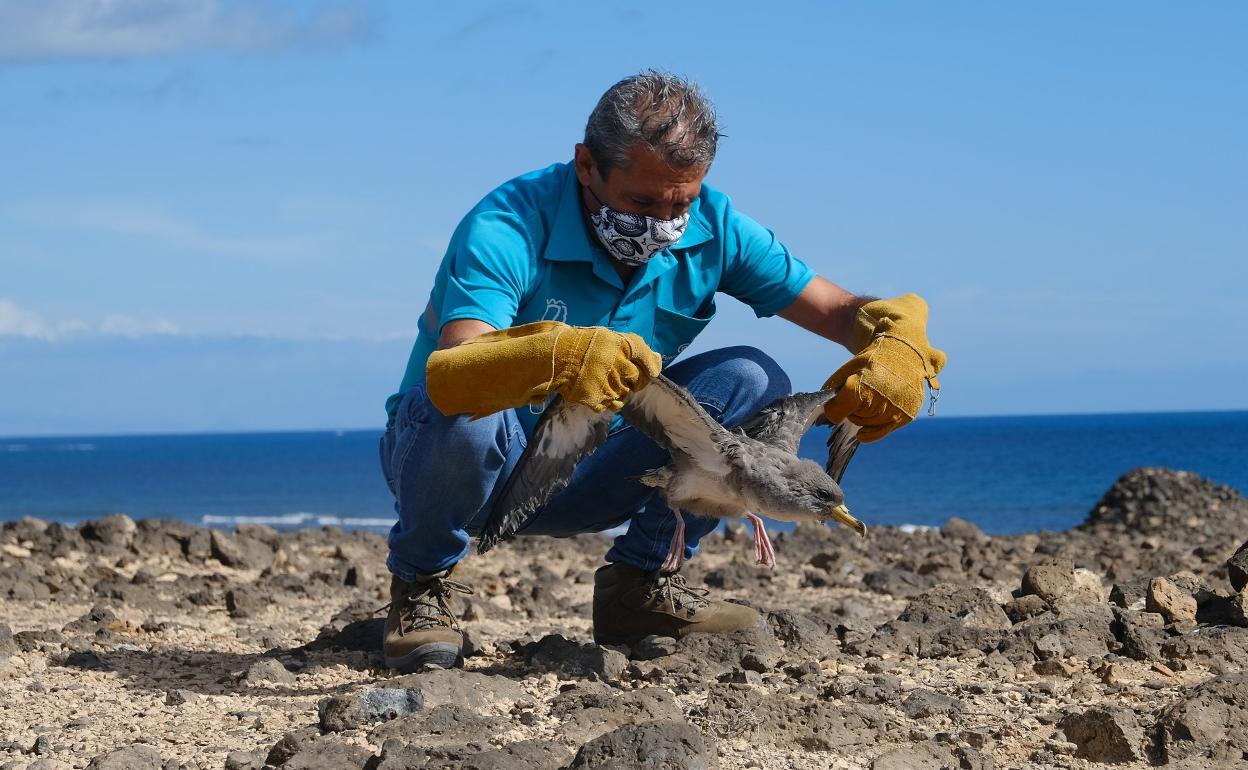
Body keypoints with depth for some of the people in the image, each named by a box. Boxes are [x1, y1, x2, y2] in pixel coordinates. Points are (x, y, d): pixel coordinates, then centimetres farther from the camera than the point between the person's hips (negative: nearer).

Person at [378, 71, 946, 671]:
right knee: (463, 417, -40)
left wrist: (899, 341, -35)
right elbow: (448, 376, -43)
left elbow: (844, 311, -11)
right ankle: (422, 586, -9)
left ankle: (639, 585, -4)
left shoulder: (710, 228, -10)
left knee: (754, 381, -14)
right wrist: (554, 356, -63)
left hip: (581, 478, 4)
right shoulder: (507, 227, -27)